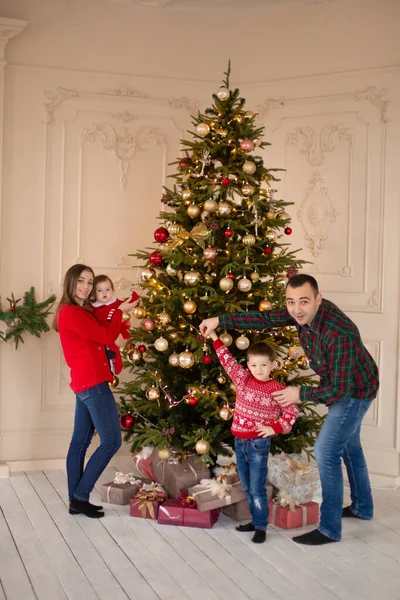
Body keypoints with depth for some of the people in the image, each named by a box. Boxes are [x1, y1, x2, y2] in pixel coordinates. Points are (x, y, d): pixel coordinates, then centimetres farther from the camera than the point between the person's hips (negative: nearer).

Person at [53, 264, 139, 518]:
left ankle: (76, 500, 16)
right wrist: (120, 311, 0)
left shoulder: (80, 312, 18)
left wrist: (116, 314, 3)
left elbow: (98, 338, 12)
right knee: (111, 441, -7)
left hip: (85, 383, 10)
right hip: (93, 383, -10)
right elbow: (107, 337, -13)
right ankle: (80, 496, -1)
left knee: (80, 442, 11)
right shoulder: (71, 313, -14)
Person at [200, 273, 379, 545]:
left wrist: (301, 394, -25)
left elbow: (339, 389, -35)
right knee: (349, 446, 23)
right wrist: (220, 321, -9)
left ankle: (330, 529, 2)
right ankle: (362, 507, 42)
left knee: (327, 451, -10)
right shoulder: (304, 312, -16)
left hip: (354, 390, -9)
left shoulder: (339, 334, -40)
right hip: (341, 385, 9)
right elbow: (265, 318, -5)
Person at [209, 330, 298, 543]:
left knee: (257, 489, -2)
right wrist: (215, 339, -2)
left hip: (259, 443, -5)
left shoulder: (278, 388, -8)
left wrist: (275, 428, -15)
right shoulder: (243, 379, 2)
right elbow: (228, 362, 3)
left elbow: (292, 411, -4)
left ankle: (261, 527, 8)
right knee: (247, 487, 14)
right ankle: (256, 520, 27)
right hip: (239, 441, 5)